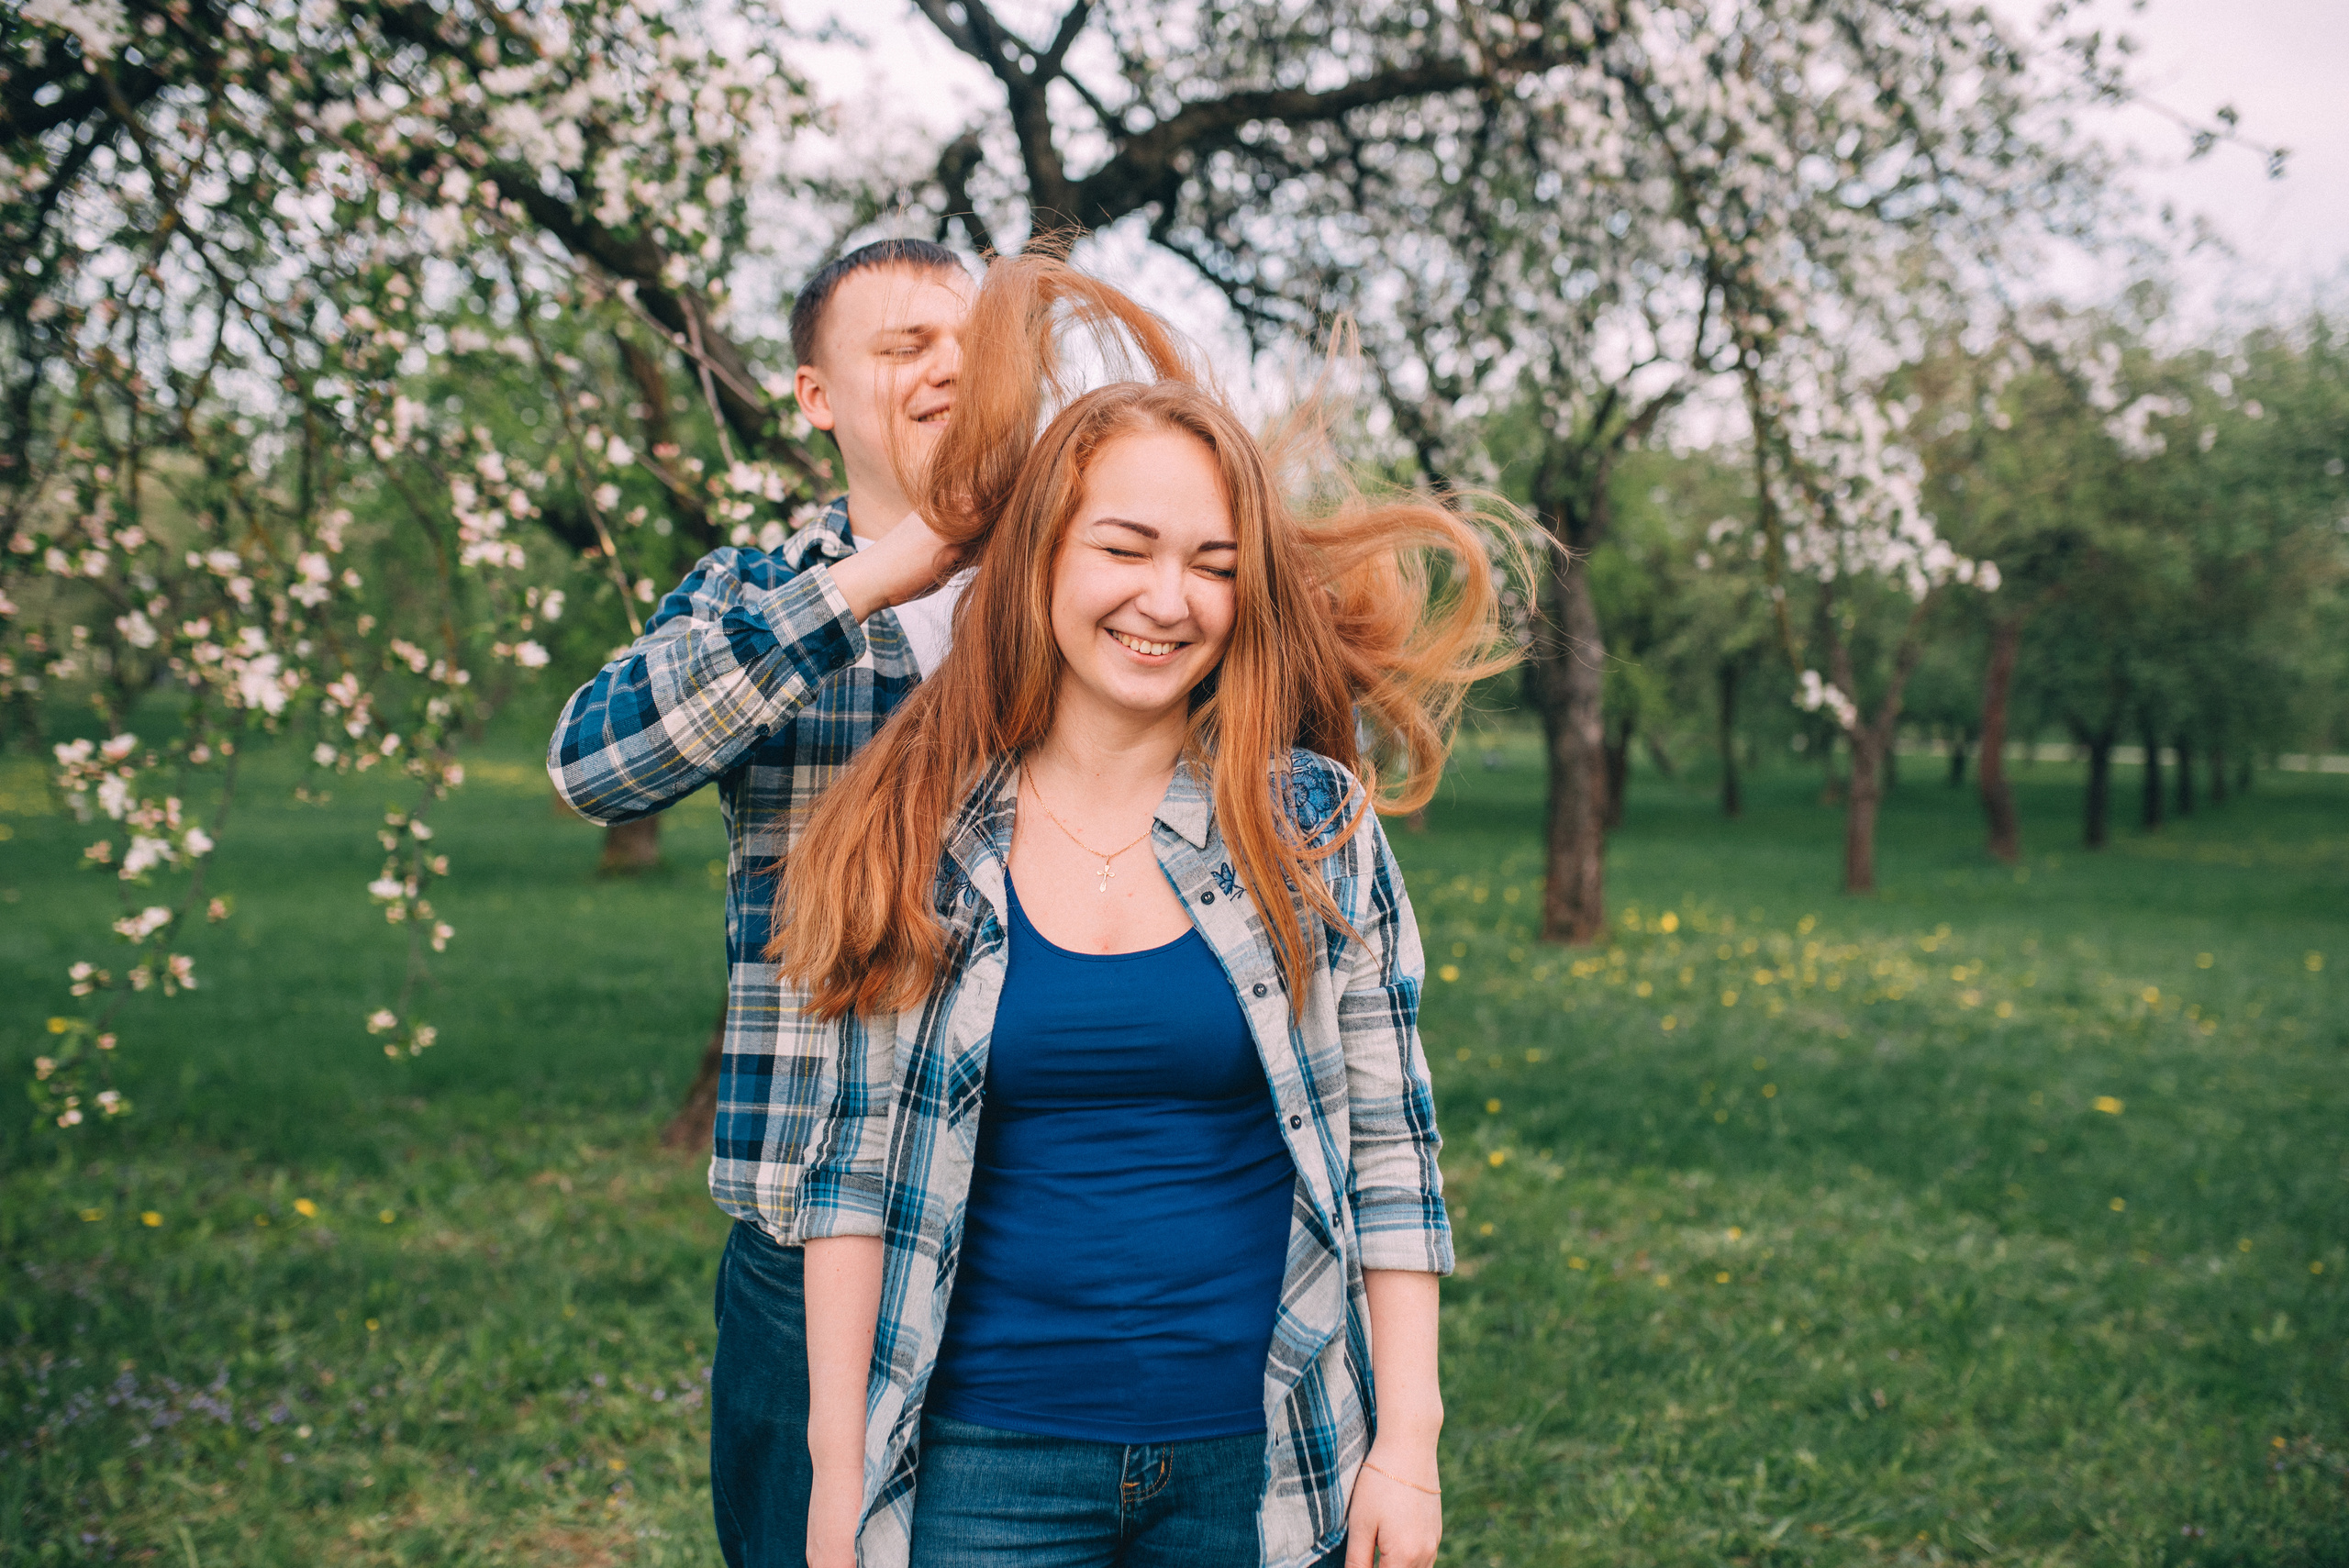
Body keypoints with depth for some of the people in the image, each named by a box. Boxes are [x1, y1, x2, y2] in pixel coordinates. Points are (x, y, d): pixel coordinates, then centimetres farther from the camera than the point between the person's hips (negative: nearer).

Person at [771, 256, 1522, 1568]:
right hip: (992, 1454, 0)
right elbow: (857, 1167, 0)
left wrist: (1406, 1444, -3)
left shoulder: (1314, 826, -2)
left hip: (1259, 1456, 1)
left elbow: (1390, 1151, 0)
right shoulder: (918, 834, -2)